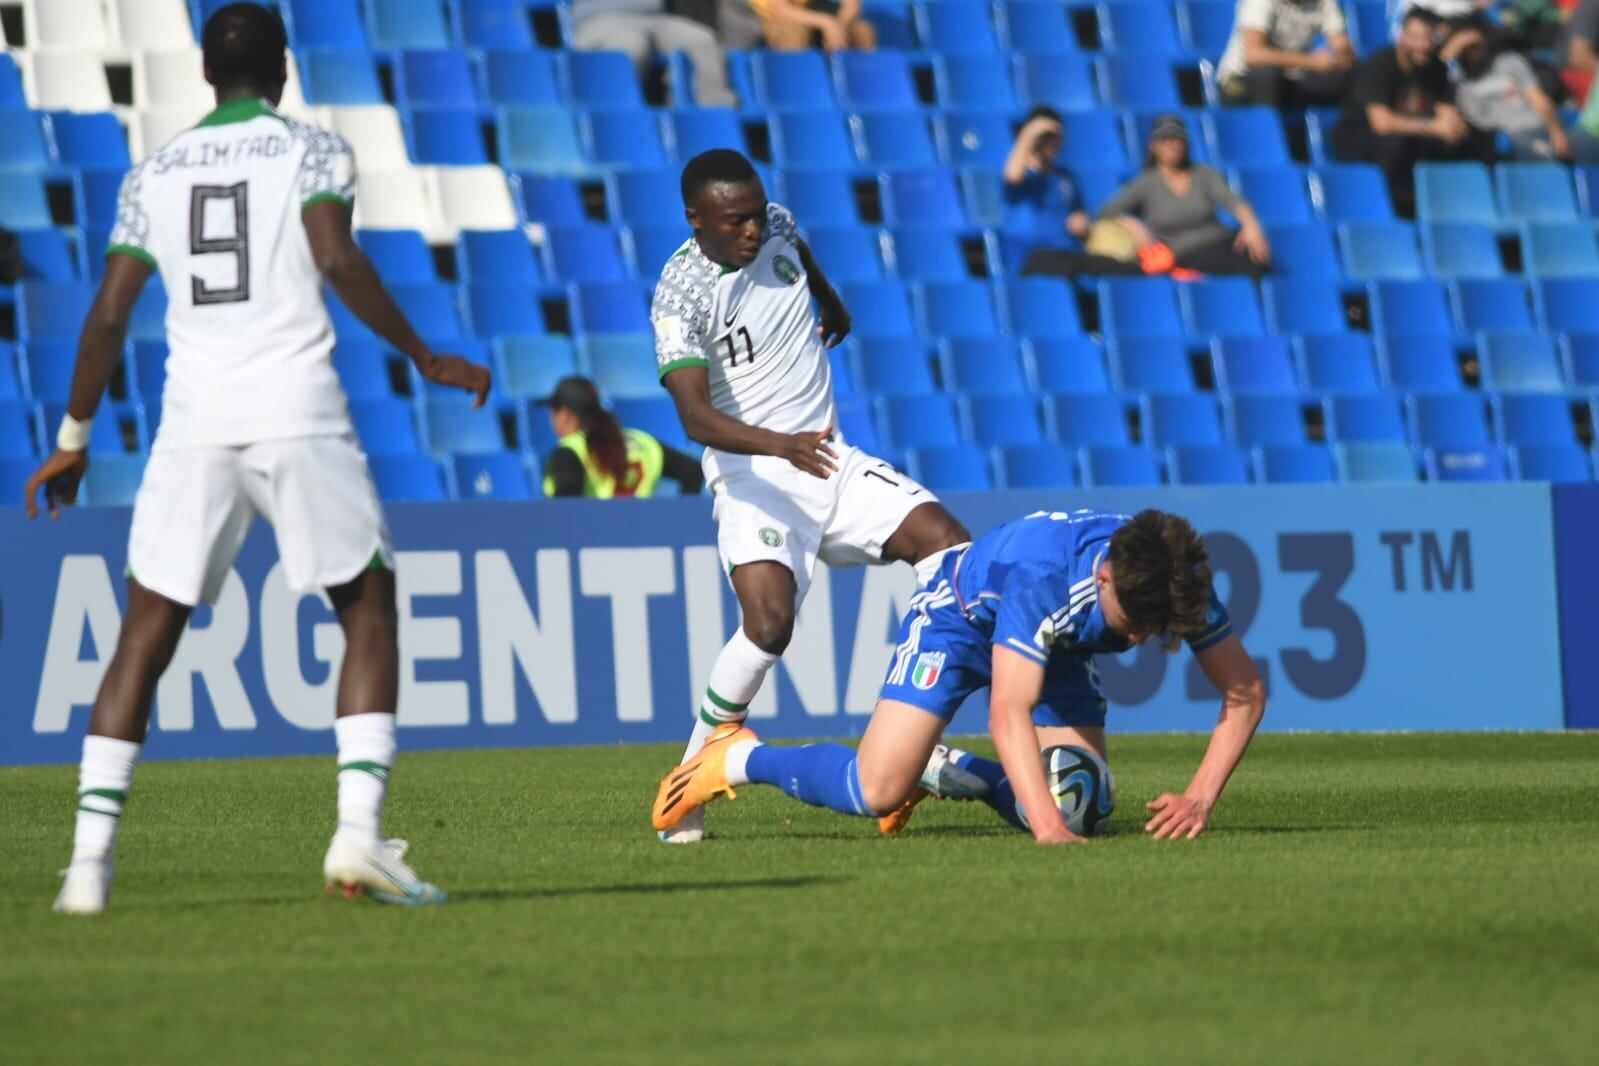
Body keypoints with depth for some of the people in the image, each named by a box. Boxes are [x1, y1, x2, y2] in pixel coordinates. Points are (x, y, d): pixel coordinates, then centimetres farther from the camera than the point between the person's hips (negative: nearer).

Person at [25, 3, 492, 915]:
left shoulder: (154, 174, 15)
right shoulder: (313, 152, 6)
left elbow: (109, 316, 11)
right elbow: (337, 259, -12)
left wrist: (74, 439, 19)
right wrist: (425, 359, -4)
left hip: (195, 426, 3)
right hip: (298, 414, -3)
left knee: (146, 639, 7)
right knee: (369, 614, 8)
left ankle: (91, 856, -4)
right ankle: (359, 831, -9)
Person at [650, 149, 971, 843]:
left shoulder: (776, 227, 1)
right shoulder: (681, 295, -18)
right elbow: (696, 418, -31)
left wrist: (833, 306, 47)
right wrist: (781, 444, -47)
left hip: (830, 461, 7)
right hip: (753, 477, -7)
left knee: (948, 542, -11)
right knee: (769, 619, -27)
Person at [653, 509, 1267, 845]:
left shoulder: (1179, 586, -28)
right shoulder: (1039, 574, -44)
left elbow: (1246, 691, -19)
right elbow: (1009, 711, -47)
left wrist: (1200, 799, -31)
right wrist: (1046, 827, -58)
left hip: (1057, 649, 6)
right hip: (962, 618, -6)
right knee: (876, 792, -20)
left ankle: (947, 773, 21)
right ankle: (740, 757, 7)